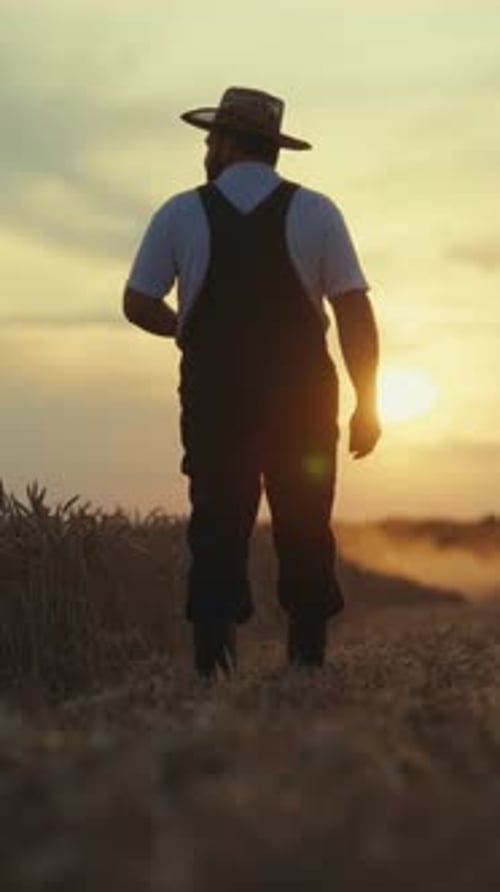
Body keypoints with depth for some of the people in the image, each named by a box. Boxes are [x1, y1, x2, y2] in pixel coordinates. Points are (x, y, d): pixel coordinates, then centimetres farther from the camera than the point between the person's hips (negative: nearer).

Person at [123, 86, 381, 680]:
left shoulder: (181, 213, -1)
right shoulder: (315, 212, -2)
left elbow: (139, 306, 1)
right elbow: (355, 314, -6)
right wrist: (367, 404, -1)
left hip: (214, 398, 0)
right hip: (301, 398, 0)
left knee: (217, 526, 4)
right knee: (305, 532, 8)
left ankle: (213, 667, -5)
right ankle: (307, 661, 5)